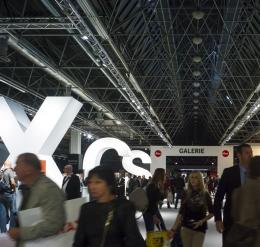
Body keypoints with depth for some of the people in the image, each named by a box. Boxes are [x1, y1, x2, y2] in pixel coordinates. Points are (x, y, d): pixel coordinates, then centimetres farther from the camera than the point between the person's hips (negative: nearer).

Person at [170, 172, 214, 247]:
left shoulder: (205, 194, -1)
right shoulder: (186, 194, 1)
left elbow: (211, 213, 5)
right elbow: (181, 213, 1)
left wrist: (202, 221, -11)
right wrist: (174, 229, -7)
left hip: (200, 229, -1)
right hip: (186, 228, 1)